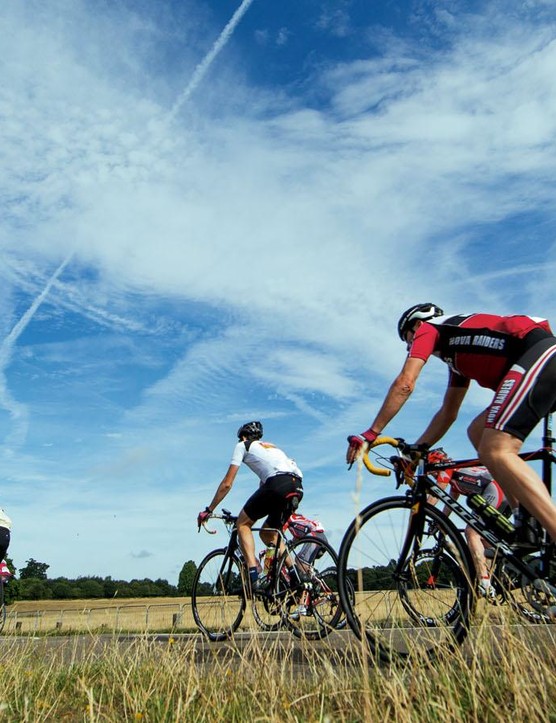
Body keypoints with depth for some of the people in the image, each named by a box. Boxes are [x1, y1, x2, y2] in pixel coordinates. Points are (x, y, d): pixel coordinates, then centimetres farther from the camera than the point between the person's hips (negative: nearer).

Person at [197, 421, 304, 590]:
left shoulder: (242, 446, 19)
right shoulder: (272, 447, 38)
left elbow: (227, 483, 15)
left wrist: (208, 510, 22)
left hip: (278, 484, -7)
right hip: (298, 488, 7)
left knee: (243, 523, 10)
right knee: (267, 533, 22)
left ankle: (253, 575, -6)